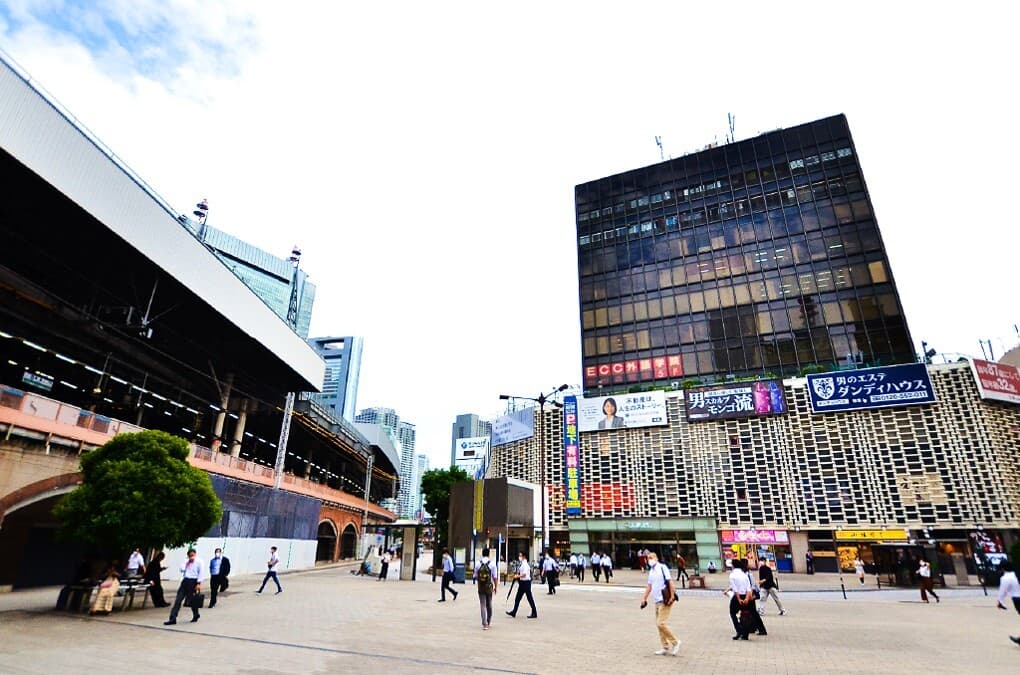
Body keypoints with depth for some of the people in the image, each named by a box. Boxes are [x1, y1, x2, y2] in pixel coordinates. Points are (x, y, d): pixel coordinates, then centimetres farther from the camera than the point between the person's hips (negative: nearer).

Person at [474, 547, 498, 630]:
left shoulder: (477, 564, -4)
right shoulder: (492, 564, -9)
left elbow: (476, 576, 5)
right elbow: (495, 578, -8)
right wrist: (495, 587, 4)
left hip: (480, 587, 0)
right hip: (489, 587, 0)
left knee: (482, 605, 4)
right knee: (489, 605, 18)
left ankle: (484, 624, -3)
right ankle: (488, 622, 30)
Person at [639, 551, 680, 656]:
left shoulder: (662, 567, -9)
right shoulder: (651, 571, 14)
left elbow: (670, 582, -13)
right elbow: (649, 586, 20)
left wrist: (672, 596, -17)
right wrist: (644, 598, 18)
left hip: (665, 600, -8)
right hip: (657, 601, 8)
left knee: (661, 623, -12)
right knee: (658, 624, 10)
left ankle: (675, 642, 4)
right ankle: (665, 647, 20)